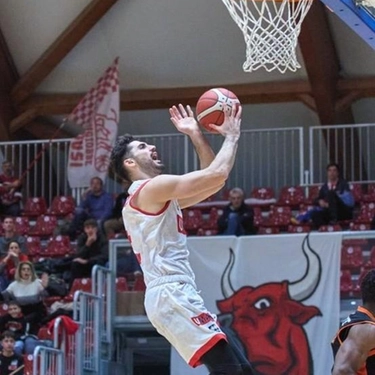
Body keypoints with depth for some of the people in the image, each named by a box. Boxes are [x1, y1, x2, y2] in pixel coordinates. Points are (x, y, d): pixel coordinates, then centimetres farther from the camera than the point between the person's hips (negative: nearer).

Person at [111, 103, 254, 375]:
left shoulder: (161, 196, 25)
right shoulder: (152, 188, -6)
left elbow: (211, 181, 28)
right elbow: (217, 174, -12)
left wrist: (197, 136, 23)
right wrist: (231, 136, 3)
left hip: (177, 295, 11)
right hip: (171, 295, -11)